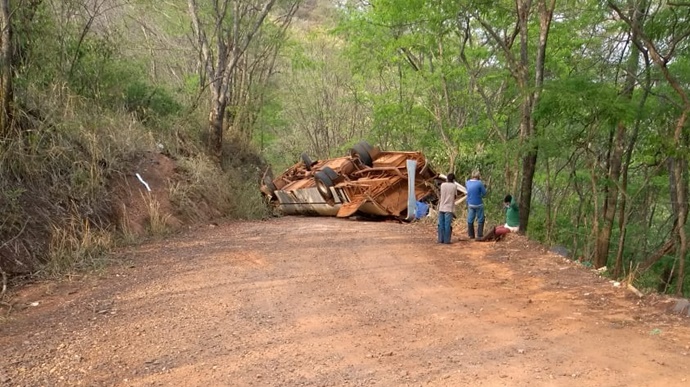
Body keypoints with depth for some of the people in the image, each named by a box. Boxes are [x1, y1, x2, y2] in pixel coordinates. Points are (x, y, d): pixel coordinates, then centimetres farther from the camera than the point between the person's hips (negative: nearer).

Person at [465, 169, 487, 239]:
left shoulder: (467, 182, -2)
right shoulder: (479, 183, -17)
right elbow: (484, 193, -8)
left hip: (470, 204, 4)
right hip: (478, 204, -4)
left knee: (470, 220, 13)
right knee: (480, 220, 8)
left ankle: (471, 235, 18)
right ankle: (479, 235, 7)